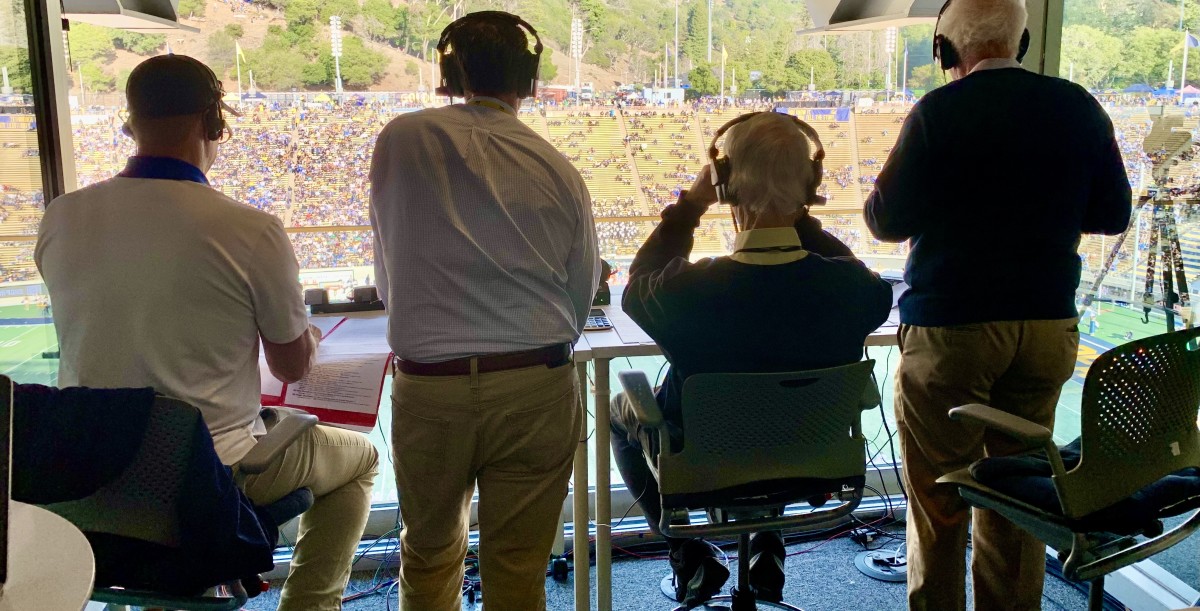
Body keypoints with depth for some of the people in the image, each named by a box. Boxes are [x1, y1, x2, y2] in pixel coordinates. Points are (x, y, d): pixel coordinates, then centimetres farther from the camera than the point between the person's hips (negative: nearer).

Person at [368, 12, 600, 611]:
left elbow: (387, 278, 7)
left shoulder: (401, 139, -2)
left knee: (429, 552, 22)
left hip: (427, 387, 0)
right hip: (537, 391, 1)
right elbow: (581, 300, 7)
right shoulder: (558, 169, -2)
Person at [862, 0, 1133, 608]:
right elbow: (1114, 214, 10)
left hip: (950, 329, -5)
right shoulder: (1079, 107, 3)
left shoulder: (939, 112, -11)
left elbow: (888, 220, -10)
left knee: (938, 496, 7)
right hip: (1049, 324, 5)